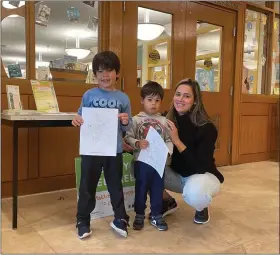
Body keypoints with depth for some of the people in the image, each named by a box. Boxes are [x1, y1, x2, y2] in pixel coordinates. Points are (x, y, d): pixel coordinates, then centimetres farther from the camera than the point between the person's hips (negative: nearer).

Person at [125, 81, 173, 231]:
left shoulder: (163, 121, 3)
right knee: (141, 189, 12)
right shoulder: (136, 120, -4)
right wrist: (137, 143, -25)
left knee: (157, 189, 13)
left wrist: (167, 151, -15)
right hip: (141, 161, -2)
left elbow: (169, 140, 2)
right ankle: (139, 215, 29)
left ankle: (156, 215, 30)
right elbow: (128, 138, -8)